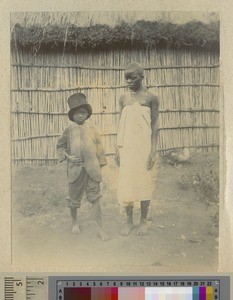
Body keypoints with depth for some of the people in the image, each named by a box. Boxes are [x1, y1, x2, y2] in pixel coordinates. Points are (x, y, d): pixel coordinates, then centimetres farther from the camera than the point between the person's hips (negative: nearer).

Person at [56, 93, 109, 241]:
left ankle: (100, 228, 4)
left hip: (92, 169, 0)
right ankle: (75, 222, 37)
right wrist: (68, 156, -6)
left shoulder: (92, 130, 2)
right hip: (75, 169, 1)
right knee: (74, 198, 13)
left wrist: (99, 167, 5)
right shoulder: (69, 130, 1)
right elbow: (60, 146, 11)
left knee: (95, 197, -2)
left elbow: (99, 148, 7)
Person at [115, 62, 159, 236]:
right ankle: (129, 221, 19)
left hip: (144, 147, -3)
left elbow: (154, 125, -4)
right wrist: (118, 148, 7)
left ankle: (143, 221, 19)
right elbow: (121, 125, 12)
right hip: (127, 148, 4)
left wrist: (153, 151, -10)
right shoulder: (123, 99, 9)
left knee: (144, 183, 3)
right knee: (126, 183, 5)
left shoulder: (151, 98, -2)